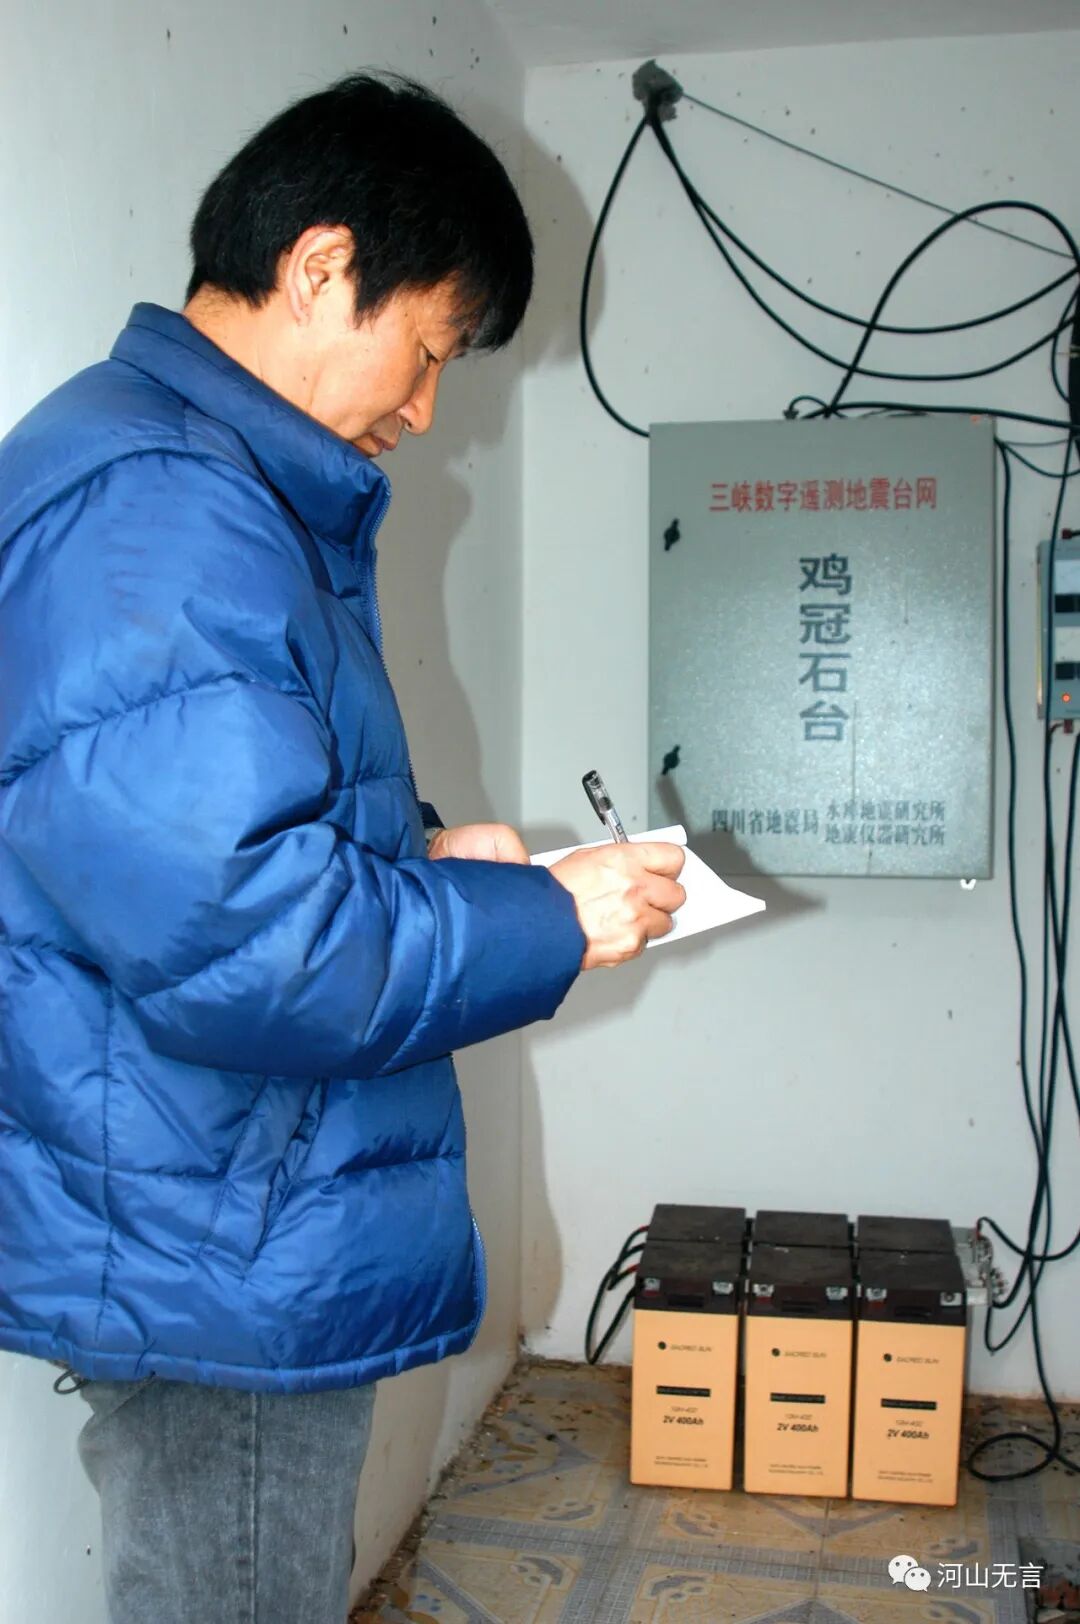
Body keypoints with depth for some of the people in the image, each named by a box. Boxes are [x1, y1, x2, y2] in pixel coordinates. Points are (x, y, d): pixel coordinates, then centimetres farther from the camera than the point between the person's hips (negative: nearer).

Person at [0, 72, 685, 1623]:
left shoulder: (222, 487, 14)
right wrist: (542, 921, -17)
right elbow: (235, 939, -30)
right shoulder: (155, 507, -22)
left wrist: (415, 854, 9)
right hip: (221, 1272, -10)